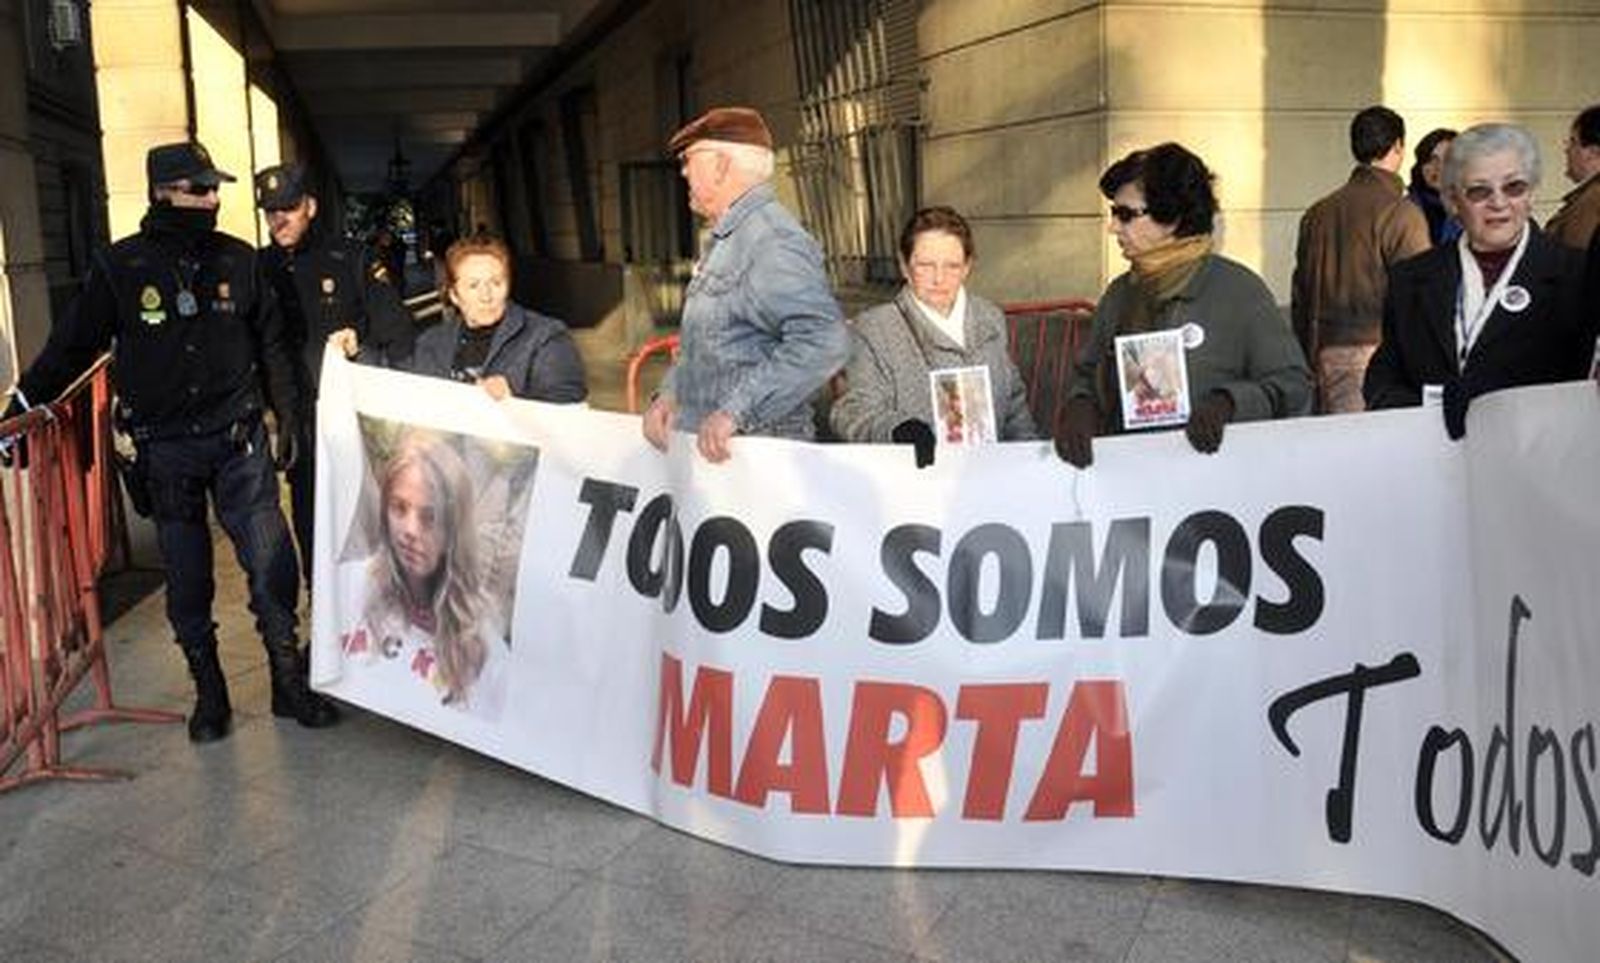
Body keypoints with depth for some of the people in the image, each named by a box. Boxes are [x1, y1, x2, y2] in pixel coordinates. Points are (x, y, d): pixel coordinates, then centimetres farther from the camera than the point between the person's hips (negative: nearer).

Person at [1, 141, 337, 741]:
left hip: (239, 441, 1)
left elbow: (270, 345, 12)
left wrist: (287, 417, 10)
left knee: (273, 568, -1)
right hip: (166, 450, 0)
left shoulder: (239, 260, 3)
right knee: (187, 586, 8)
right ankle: (209, 694, 24)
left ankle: (290, 683, 13)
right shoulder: (120, 268, -2)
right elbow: (73, 345, 6)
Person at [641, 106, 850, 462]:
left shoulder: (771, 241, -17)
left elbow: (824, 342, -29)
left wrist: (735, 411, -28)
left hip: (759, 452, -9)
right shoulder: (724, 240, 16)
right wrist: (670, 393, 6)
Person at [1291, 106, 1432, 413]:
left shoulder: (1316, 214, 9)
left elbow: (1300, 298, 12)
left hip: (1325, 355, 6)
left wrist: (1308, 358, 19)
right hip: (1377, 350, -6)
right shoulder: (1400, 213, -8)